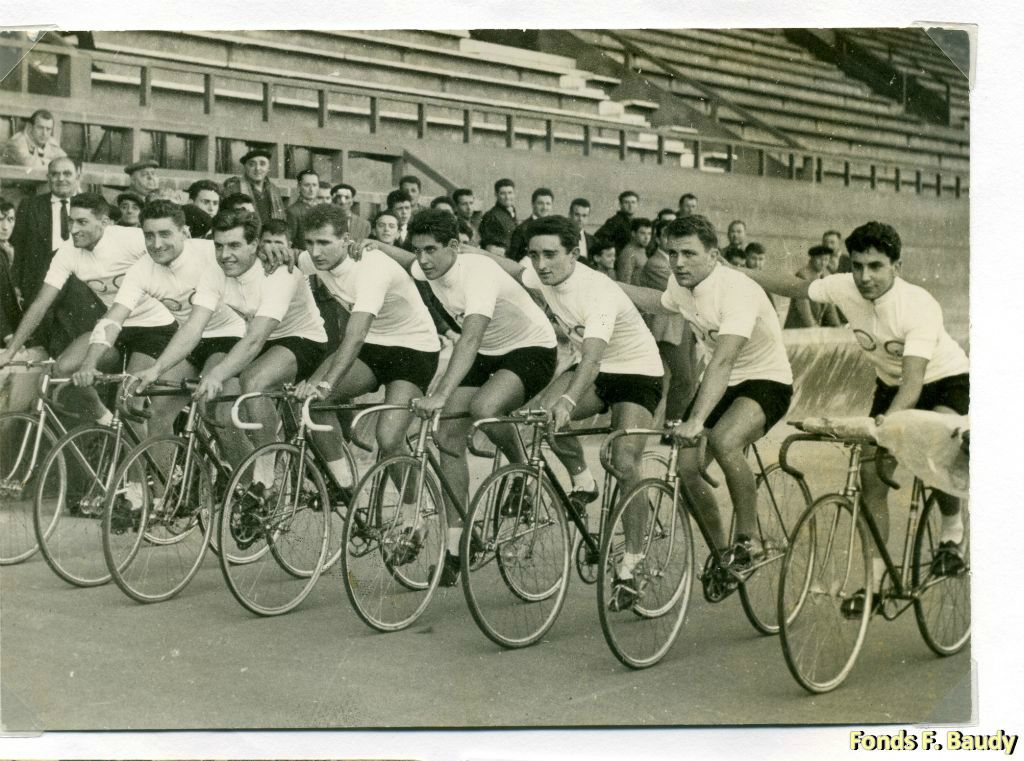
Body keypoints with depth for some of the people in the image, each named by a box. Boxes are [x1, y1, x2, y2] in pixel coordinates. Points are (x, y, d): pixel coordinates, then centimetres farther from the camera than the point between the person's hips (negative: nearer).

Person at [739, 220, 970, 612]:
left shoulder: (920, 306, -34)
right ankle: (875, 580, 1)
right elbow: (796, 287, -1)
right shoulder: (845, 289, -20)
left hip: (947, 380, -5)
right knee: (871, 474, -8)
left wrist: (887, 421, -58)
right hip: (891, 384, 5)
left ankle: (952, 530, -1)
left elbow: (913, 380, -42)